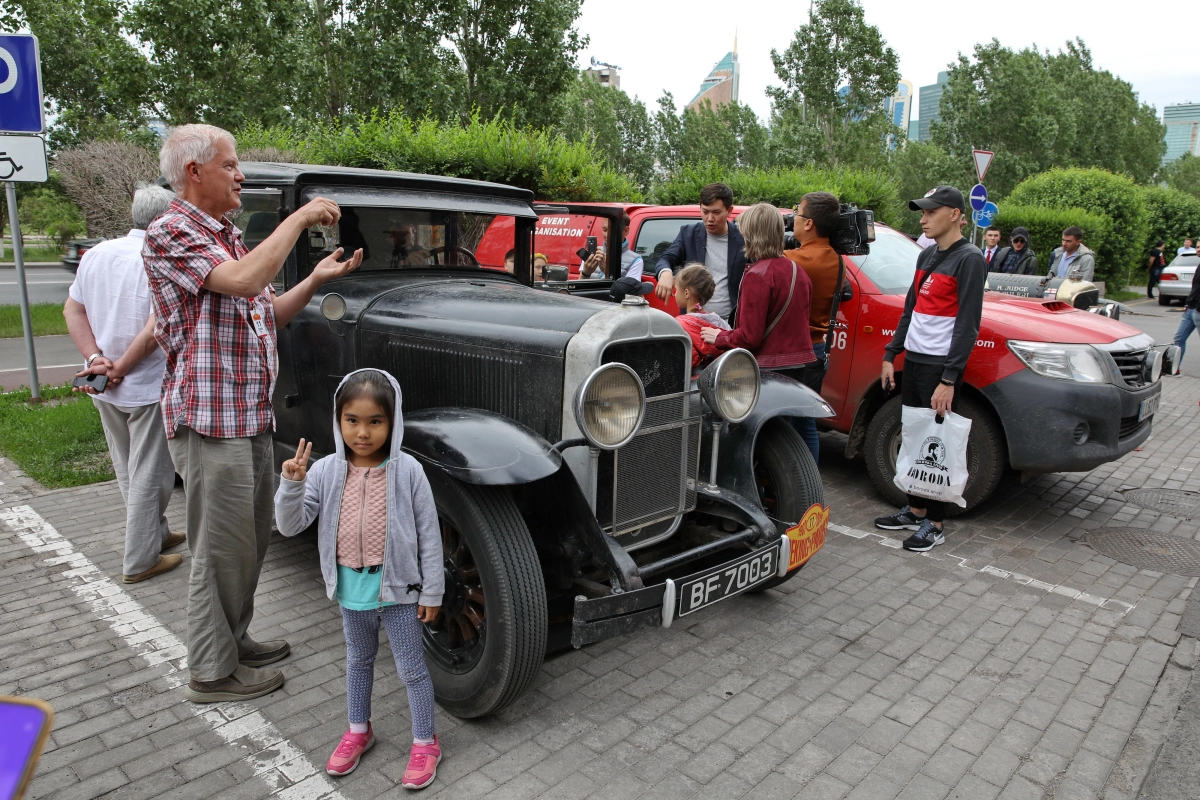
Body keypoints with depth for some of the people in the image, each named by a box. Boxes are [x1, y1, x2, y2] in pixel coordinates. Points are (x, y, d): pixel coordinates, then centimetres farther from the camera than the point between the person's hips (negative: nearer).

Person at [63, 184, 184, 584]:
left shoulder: (95, 254, 6)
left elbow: (73, 309, 6)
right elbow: (156, 328, -25)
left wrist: (95, 358, -3)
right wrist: (119, 368, -15)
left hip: (103, 390, 8)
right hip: (147, 387, -7)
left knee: (128, 472, 20)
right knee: (148, 476, 4)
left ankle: (156, 533, 37)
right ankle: (140, 561, 13)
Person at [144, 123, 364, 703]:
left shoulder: (227, 237, 19)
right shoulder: (170, 234, -12)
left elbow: (266, 316, 19)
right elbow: (242, 280, -29)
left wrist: (316, 279, 6)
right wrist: (298, 219, -19)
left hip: (250, 414, 10)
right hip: (209, 417, -9)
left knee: (251, 539, 18)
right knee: (222, 549, 0)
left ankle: (233, 639, 35)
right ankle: (212, 672, 16)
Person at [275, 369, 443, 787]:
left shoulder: (408, 470, -17)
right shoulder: (325, 471, -9)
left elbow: (429, 534, -11)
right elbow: (291, 525, -11)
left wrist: (432, 592, -9)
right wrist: (292, 482, -29)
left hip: (398, 588, -4)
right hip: (351, 590, 4)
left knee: (411, 667, 10)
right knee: (358, 660, 25)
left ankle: (425, 743, 29)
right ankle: (358, 731, 46)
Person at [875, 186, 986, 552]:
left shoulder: (969, 260, -10)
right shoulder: (927, 256, 14)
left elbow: (968, 325, -16)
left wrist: (949, 379, -20)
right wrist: (891, 355, 15)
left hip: (940, 367, -8)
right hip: (913, 360, 8)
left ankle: (934, 524, 9)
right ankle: (915, 510, 24)